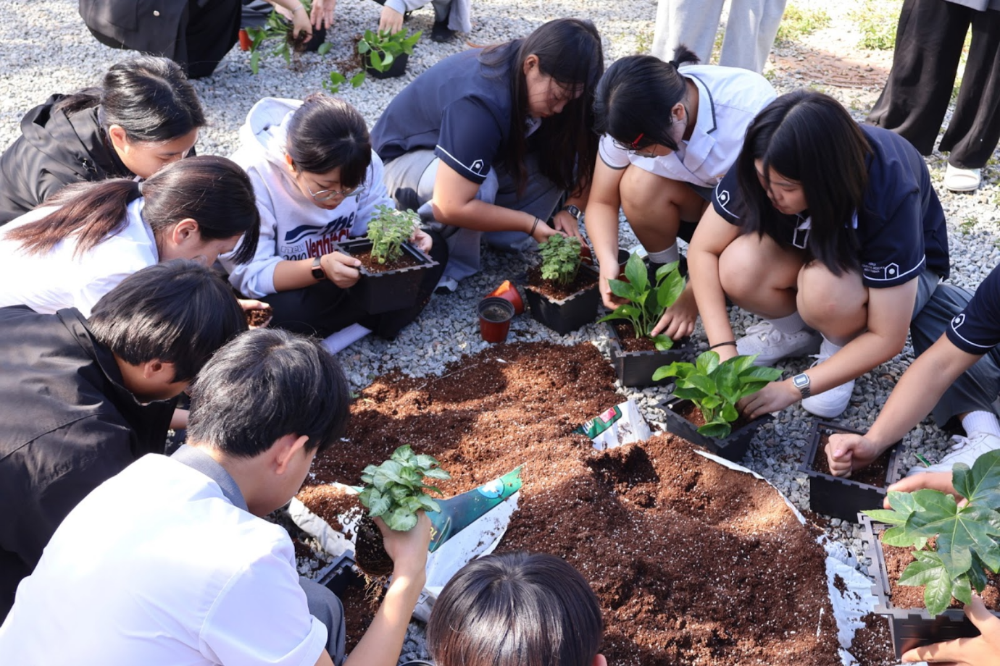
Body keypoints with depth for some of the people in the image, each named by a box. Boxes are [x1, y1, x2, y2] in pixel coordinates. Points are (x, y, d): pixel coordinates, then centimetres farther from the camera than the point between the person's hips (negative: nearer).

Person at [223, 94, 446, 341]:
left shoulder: (360, 162, -19)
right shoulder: (253, 177, -31)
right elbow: (249, 275, -31)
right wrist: (320, 269, -46)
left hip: (343, 262, 5)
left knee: (433, 249, -10)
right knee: (289, 312, -39)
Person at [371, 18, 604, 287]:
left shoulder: (551, 87, -16)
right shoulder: (479, 103, -38)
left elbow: (587, 153, -6)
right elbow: (453, 207, -42)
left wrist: (570, 209, -22)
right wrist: (530, 223, -32)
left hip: (482, 158, 7)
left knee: (563, 155, -17)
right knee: (480, 185, -39)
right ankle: (452, 263, -14)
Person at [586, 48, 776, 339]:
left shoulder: (752, 110, -36)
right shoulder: (634, 116, -24)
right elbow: (602, 201, -14)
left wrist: (694, 294, -30)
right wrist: (608, 262, -34)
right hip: (698, 199, 4)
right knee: (638, 184, -28)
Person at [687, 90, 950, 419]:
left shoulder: (888, 196, -37)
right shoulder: (766, 165, -29)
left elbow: (888, 338, -31)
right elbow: (703, 250, -20)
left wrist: (793, 388, -32)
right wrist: (723, 348, -28)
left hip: (902, 265, -3)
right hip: (808, 245, 3)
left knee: (824, 286, -38)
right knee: (738, 269, -30)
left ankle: (842, 343, -5)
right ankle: (795, 326, 0)